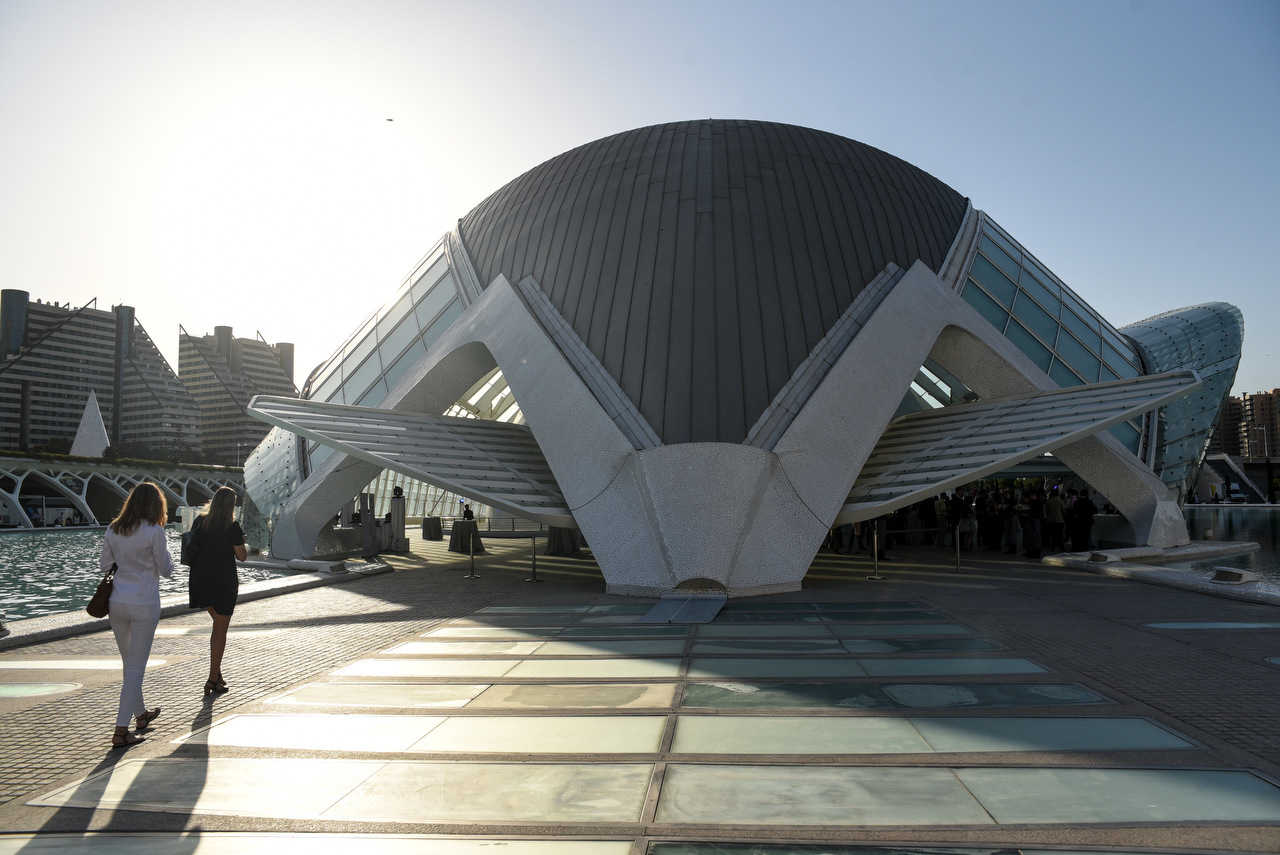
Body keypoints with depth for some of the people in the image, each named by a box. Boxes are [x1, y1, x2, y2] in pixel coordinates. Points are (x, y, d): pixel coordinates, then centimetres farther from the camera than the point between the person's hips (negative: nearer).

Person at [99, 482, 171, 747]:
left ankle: (141, 714, 37)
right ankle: (121, 730, 1)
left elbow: (104, 565, 11)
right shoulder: (154, 531, -14)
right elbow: (166, 570, -7)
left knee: (130, 663, 21)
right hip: (144, 605, -6)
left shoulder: (113, 530, 2)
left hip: (117, 603, 6)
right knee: (136, 668, 2)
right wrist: (164, 553, 11)